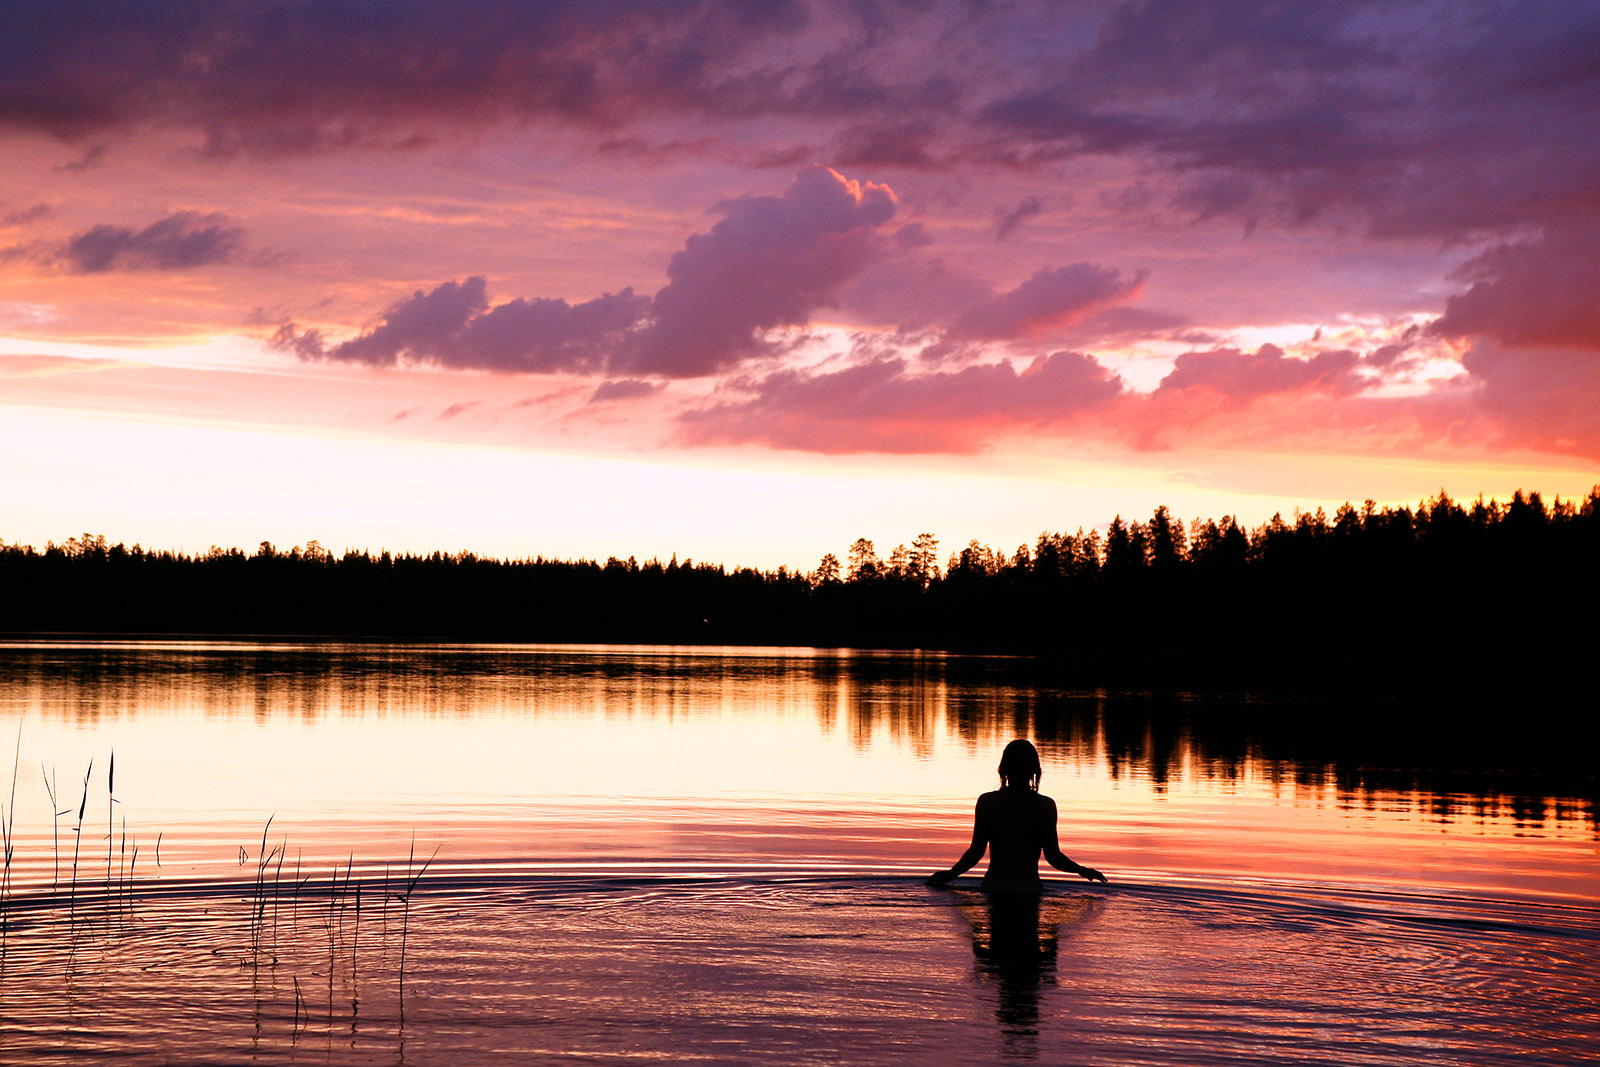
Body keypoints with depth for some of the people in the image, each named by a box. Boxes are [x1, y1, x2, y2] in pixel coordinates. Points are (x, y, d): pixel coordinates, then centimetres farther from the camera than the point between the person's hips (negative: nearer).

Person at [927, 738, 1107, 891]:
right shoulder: (1045, 805, -1)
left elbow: (976, 851, -3)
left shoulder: (987, 802, -1)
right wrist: (1082, 870, 17)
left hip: (994, 886, 0)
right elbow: (1053, 856, -1)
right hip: (1030, 888, 0)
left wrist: (950, 874, 12)